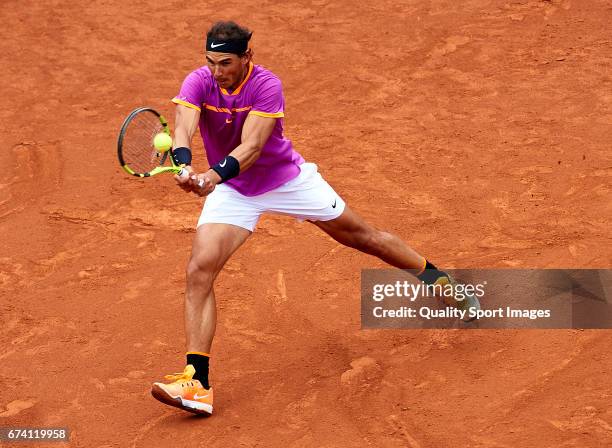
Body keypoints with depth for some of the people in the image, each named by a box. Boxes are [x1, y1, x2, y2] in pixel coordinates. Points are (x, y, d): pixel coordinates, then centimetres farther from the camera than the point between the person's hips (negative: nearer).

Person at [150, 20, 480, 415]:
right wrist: (184, 165, -58)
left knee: (359, 234, 10)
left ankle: (438, 278, 36)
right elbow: (183, 130, -36)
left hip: (286, 177, -1)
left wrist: (216, 174, -56)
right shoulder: (198, 83, -19)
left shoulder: (267, 85, -26)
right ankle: (198, 382, -19)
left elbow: (251, 147, -37)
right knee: (199, 271, -17)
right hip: (231, 190, 2)